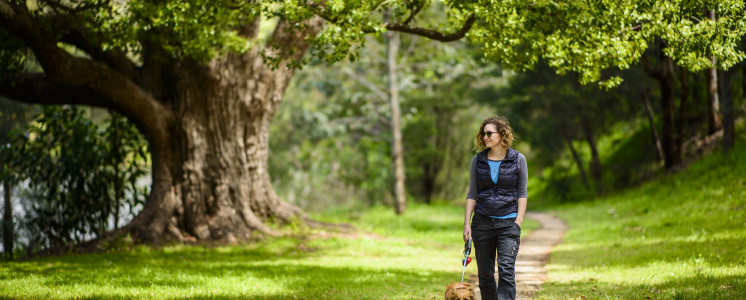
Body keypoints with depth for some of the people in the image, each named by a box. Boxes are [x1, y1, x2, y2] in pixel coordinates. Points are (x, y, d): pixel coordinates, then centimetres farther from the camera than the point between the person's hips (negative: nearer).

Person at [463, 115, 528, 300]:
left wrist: (518, 221, -6)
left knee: (506, 269, -15)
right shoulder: (478, 161, 6)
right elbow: (472, 194, 9)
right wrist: (467, 223, 2)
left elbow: (522, 193, 4)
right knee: (485, 273, 7)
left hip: (508, 222, -3)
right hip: (483, 222, 3)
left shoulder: (518, 160, 1)